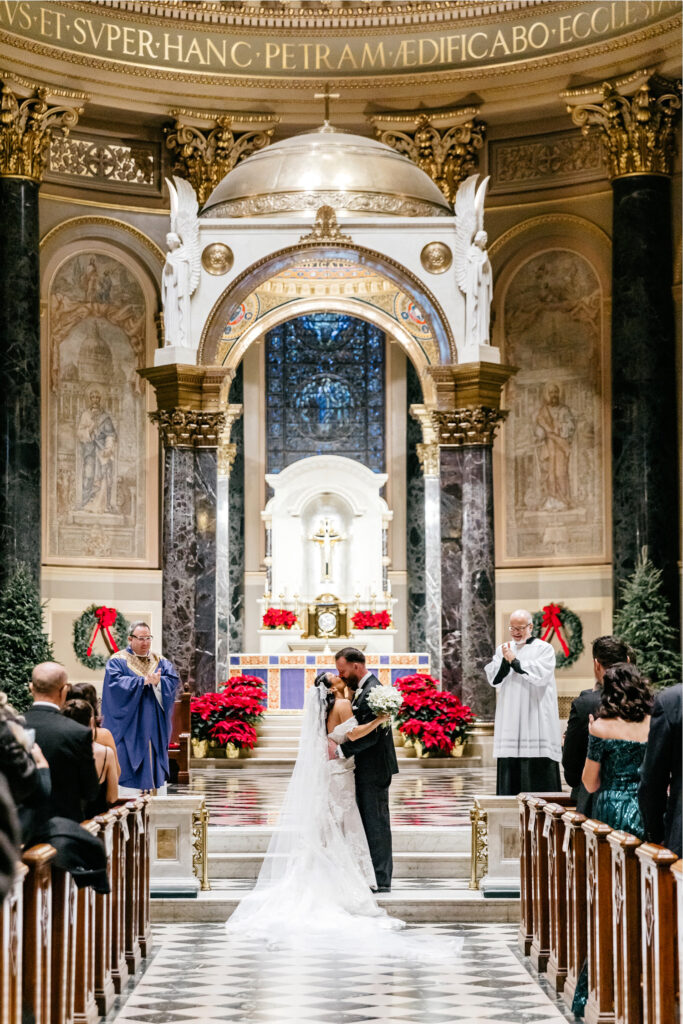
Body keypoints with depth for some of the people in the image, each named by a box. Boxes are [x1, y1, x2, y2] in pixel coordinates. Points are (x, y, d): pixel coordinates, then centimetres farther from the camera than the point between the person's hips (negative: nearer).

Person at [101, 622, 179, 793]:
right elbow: (115, 682, -16)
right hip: (129, 726, -4)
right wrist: (143, 680, -20)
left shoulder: (160, 662, 14)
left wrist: (158, 682, -20)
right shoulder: (118, 661, 1)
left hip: (155, 727, 4)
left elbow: (174, 682, 1)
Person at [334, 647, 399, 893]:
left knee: (376, 823, -5)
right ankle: (377, 877, 17)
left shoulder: (371, 692, -18)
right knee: (370, 823, 12)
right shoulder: (362, 690, 14)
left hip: (374, 769, -10)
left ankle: (381, 880, 0)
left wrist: (341, 750, -23)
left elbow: (370, 734, -24)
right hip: (367, 770, 10)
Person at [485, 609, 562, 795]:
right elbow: (494, 679, 5)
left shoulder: (544, 649, 2)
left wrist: (514, 661, -10)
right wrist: (505, 661, -12)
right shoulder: (503, 649, 14)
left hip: (536, 717, -4)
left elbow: (541, 675, -12)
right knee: (510, 764, 2)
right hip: (510, 719, 4)